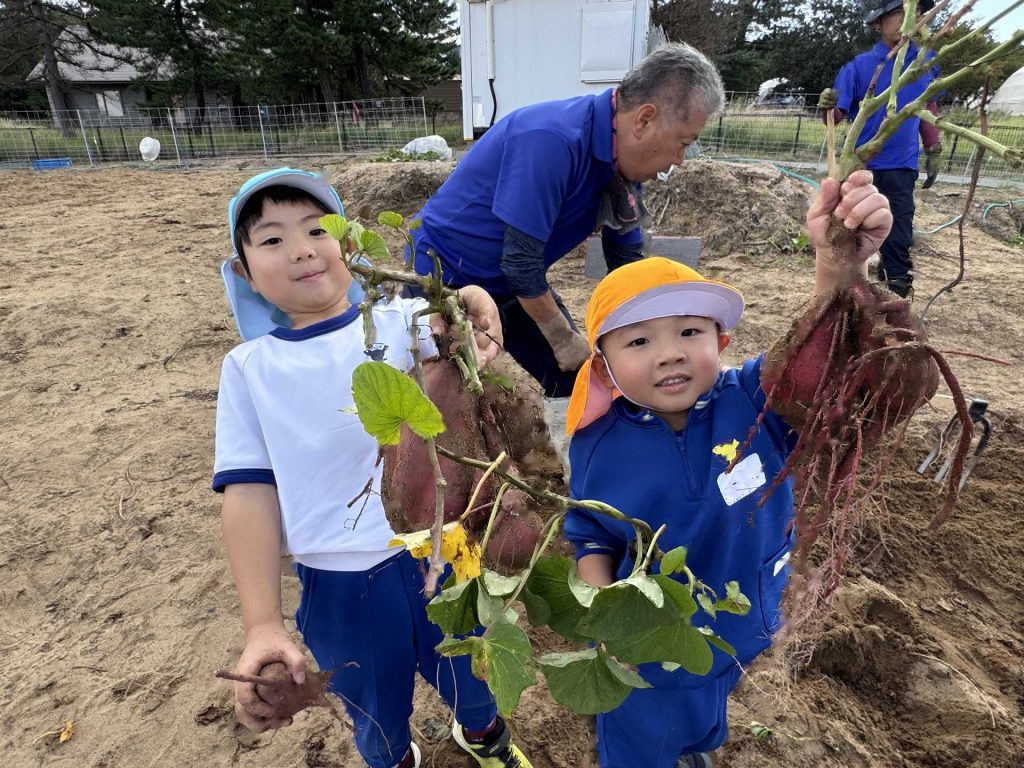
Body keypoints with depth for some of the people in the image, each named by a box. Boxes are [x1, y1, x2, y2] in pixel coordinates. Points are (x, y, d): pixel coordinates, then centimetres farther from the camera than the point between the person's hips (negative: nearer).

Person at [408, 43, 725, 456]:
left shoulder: (624, 158, -4)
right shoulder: (552, 141, -31)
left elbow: (627, 260, 5)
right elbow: (520, 263, -29)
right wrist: (563, 338, -14)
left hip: (513, 281, 8)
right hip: (445, 276, -8)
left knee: (575, 384, 7)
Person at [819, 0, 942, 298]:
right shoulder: (859, 66, -8)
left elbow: (928, 110, 12)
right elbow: (837, 116, -12)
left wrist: (933, 153, 12)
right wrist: (827, 107, -34)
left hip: (902, 168, 2)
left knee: (899, 239, 4)